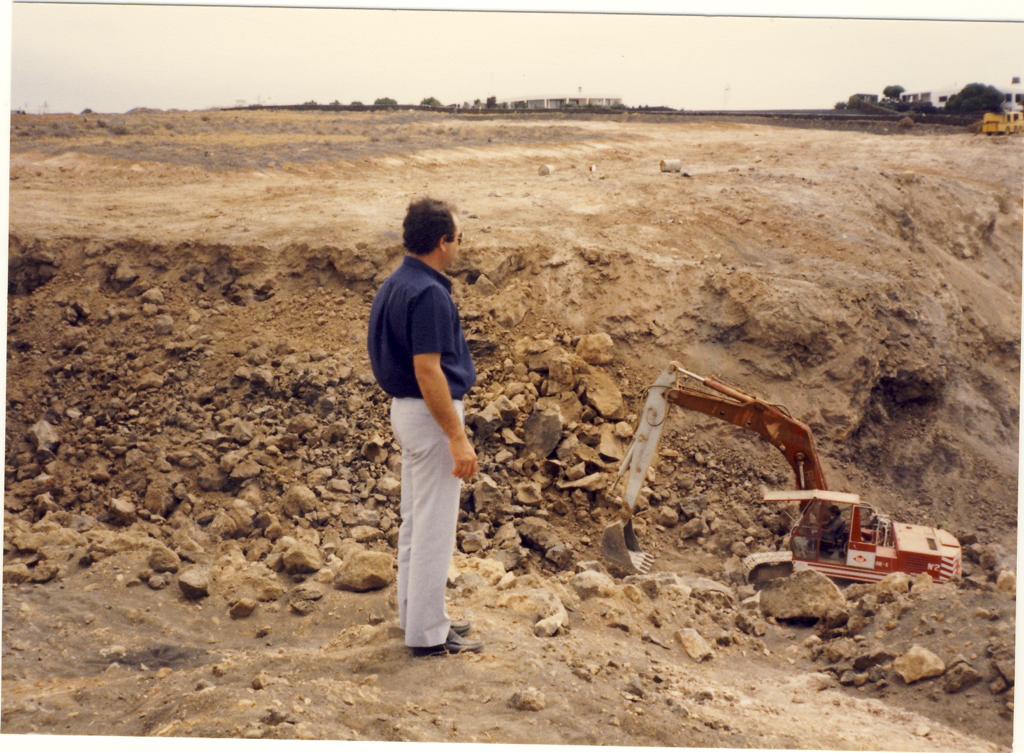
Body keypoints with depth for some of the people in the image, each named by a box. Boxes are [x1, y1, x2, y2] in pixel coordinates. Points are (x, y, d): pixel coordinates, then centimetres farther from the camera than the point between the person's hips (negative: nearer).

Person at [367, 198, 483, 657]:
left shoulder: (397, 284, 9)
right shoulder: (428, 293, -22)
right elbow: (427, 370, -25)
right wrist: (458, 438, -24)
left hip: (406, 409, 10)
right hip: (431, 415, -10)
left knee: (416, 520, 17)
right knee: (434, 527, -3)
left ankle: (416, 614, 27)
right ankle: (428, 633, 4)